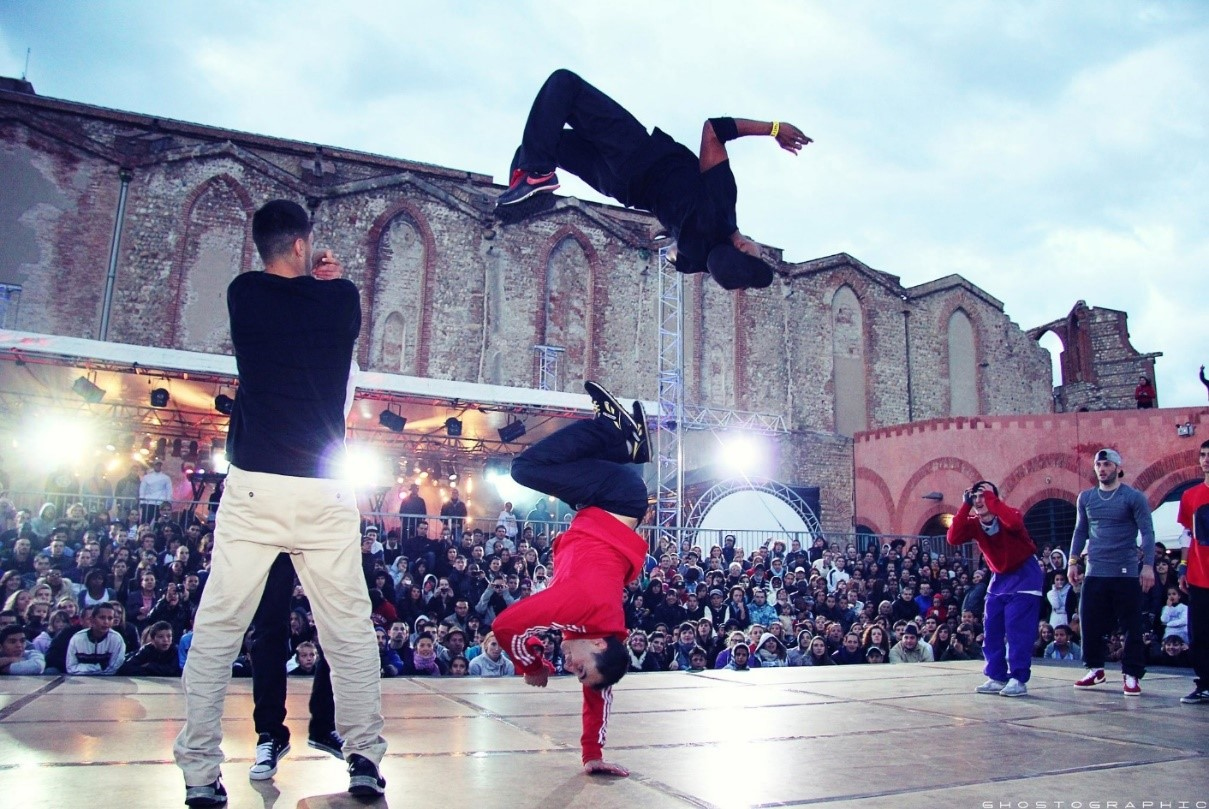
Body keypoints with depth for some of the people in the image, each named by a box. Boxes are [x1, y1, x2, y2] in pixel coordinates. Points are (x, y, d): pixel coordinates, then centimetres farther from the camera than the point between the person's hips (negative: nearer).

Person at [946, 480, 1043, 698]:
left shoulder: (1008, 517, -19)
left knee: (1017, 629, -11)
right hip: (999, 576, 6)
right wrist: (965, 506, -21)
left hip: (1024, 575, -6)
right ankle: (997, 678, 11)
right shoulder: (974, 524, -5)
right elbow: (952, 539, -20)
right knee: (991, 629, 4)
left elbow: (1014, 523, -44)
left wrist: (991, 498, -33)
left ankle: (1018, 680, -5)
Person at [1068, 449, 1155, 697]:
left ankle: (1131, 675, 11)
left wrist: (1148, 565, -15)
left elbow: (1147, 533, -6)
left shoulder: (1133, 497, -2)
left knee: (1131, 626, 2)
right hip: (1094, 573, 4)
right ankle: (1095, 669, 20)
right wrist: (1072, 561, 7)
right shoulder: (1086, 497, 10)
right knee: (1090, 623, 5)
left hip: (1126, 573, -4)